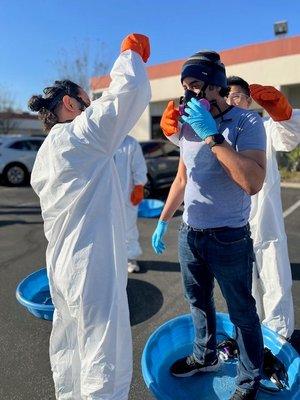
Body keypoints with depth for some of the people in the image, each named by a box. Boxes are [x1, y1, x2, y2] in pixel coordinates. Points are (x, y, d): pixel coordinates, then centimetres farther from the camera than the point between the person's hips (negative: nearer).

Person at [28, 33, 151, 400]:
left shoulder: (45, 154, 13)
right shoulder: (80, 134, -13)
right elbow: (132, 89, -17)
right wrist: (130, 52, 2)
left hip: (62, 268, 10)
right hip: (93, 269, -10)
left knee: (68, 350, 23)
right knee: (107, 365, 4)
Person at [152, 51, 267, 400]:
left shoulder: (247, 123, -12)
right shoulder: (189, 126, 8)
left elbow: (253, 183, -28)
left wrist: (212, 136, -27)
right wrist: (162, 221, 15)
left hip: (228, 238, -6)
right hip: (189, 234, 6)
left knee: (241, 312, 10)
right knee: (198, 303, 21)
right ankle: (205, 357, 44)